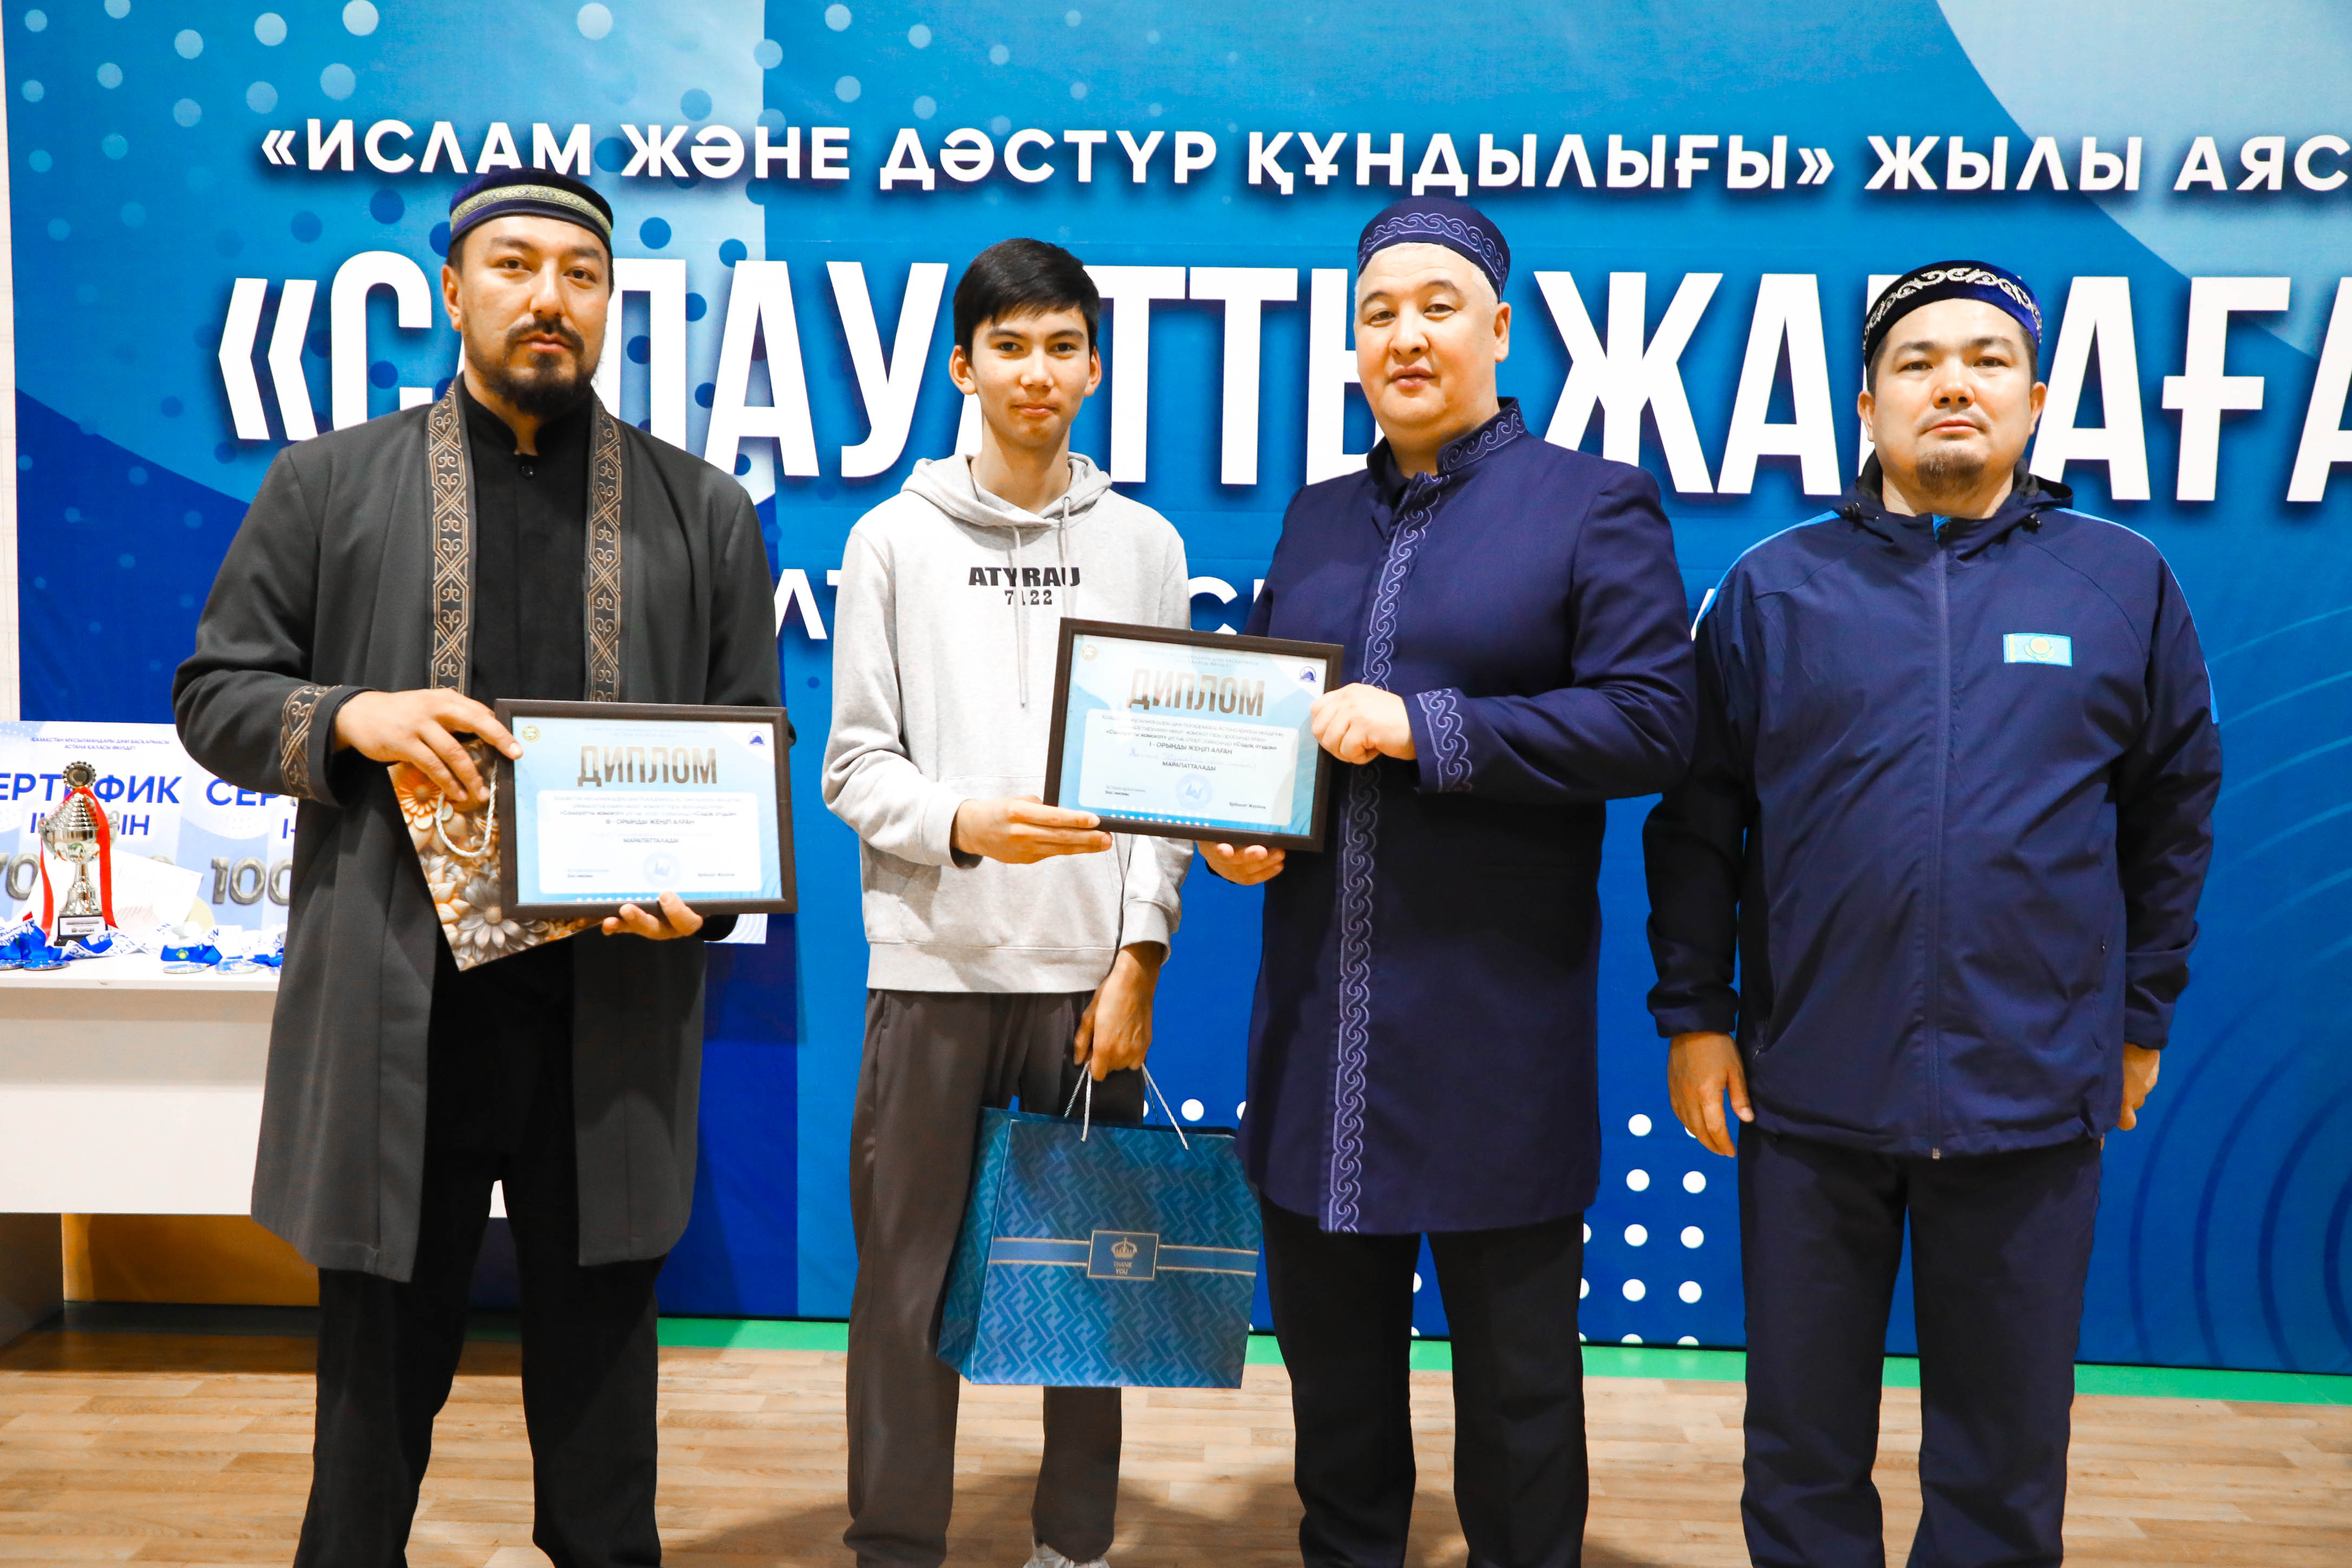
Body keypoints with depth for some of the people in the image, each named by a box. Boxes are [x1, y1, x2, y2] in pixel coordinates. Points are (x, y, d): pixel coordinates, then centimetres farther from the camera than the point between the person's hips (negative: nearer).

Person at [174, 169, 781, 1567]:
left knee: (600, 1378, 13)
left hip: (614, 1007, 1)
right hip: (393, 1008, 0)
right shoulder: (329, 485, 8)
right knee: (380, 1371, 11)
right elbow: (214, 697, 8)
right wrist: (352, 717, -12)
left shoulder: (704, 511, 9)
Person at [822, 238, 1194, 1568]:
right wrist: (961, 821, -17)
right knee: (909, 1274, 4)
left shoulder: (1145, 544, 9)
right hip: (934, 961, 0)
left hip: (1094, 968, 1)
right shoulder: (894, 539, 6)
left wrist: (1139, 956, -3)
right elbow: (855, 763, 2)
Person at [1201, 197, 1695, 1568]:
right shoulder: (1315, 520, 14)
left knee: (1516, 1374, 10)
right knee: (1332, 1361, 18)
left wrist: (1430, 730, -19)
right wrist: (1232, 823, 0)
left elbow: (1651, 722, -12)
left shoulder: (1596, 504, -2)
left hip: (1496, 1028, -5)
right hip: (1318, 1015, 5)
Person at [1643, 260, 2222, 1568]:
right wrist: (1694, 1012, 0)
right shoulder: (1774, 588, 1)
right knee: (1804, 1446, 15)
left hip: (2034, 1095, 1)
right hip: (1811, 1084, 0)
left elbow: (2175, 809, 10)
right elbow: (1696, 818, 3)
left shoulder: (2125, 583, 3)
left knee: (2007, 1456, 15)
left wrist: (2143, 1014, 10)